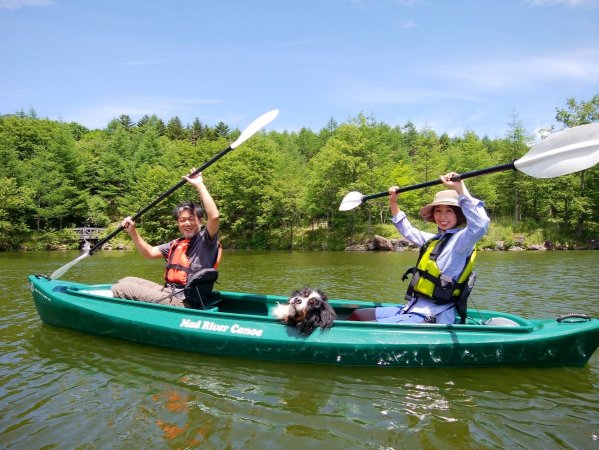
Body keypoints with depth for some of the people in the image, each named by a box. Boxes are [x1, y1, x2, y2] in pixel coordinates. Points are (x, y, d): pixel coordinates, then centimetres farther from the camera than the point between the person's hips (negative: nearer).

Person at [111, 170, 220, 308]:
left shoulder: (205, 240, -8)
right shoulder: (176, 244, 17)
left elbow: (214, 216, -27)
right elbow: (149, 252, 22)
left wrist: (199, 185, -21)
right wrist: (132, 232, 10)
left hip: (182, 303, -8)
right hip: (169, 292, 9)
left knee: (120, 289, -8)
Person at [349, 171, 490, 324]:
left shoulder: (460, 239, -10)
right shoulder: (434, 240, 16)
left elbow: (480, 224, -33)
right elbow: (407, 230, 33)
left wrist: (460, 189, -36)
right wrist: (393, 203, 26)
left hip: (432, 317, -9)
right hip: (413, 309, 9)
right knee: (356, 316, 8)